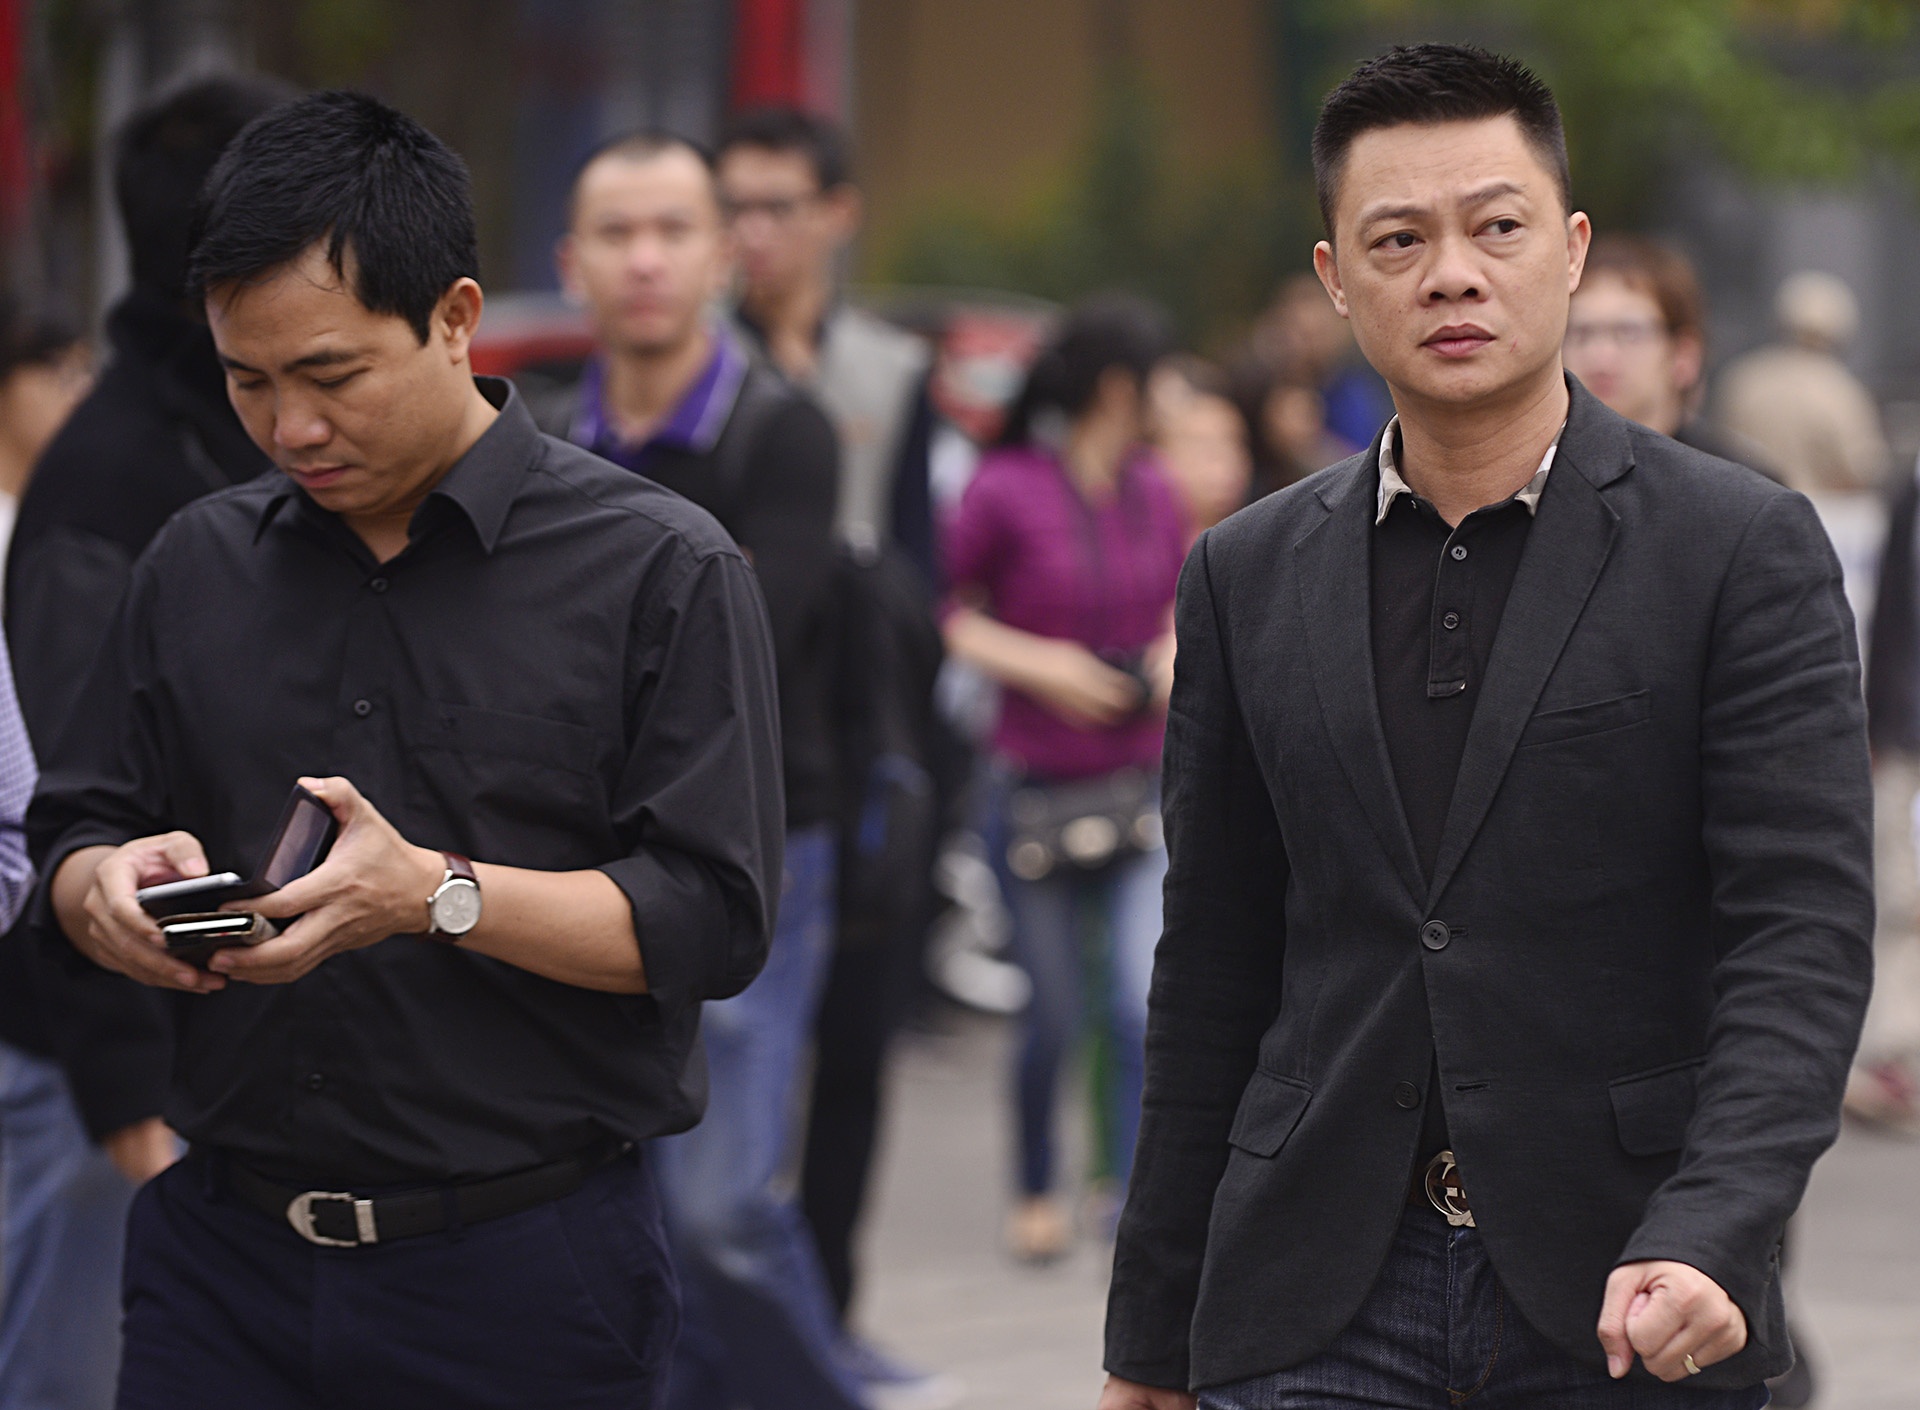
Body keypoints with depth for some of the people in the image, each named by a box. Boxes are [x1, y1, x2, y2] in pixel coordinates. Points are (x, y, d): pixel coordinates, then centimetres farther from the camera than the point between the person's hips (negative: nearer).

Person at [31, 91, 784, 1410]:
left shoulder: (659, 569, -4)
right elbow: (76, 827, 16)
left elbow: (713, 920, -9)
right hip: (223, 1248, 4)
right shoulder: (201, 562, 11)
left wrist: (439, 897, -21)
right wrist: (107, 887, -8)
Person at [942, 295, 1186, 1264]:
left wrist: (1175, 657, 0)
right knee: (1055, 1017, 7)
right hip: (1041, 787, -3)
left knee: (1149, 1005, -12)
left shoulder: (1152, 492, 5)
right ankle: (1037, 1191, 31)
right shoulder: (1005, 492, -10)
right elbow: (938, 613, -4)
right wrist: (1033, 662, -14)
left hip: (1144, 784, 3)